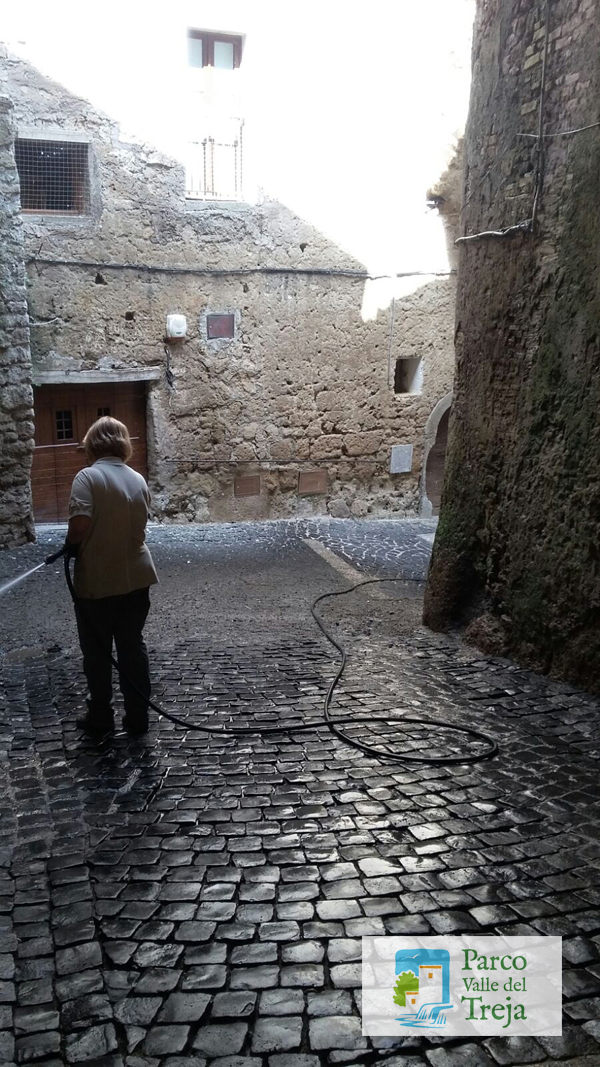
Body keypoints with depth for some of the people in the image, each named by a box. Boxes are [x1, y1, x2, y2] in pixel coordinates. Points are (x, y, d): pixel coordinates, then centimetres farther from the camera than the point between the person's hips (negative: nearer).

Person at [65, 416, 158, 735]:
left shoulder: (88, 476, -14)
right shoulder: (138, 480, 3)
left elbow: (80, 524, -23)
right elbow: (137, 525, 6)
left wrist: (70, 545, -5)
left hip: (97, 581, -4)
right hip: (136, 578, 5)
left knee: (97, 652, 11)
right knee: (133, 648, 14)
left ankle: (101, 718, 24)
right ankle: (138, 717, 22)